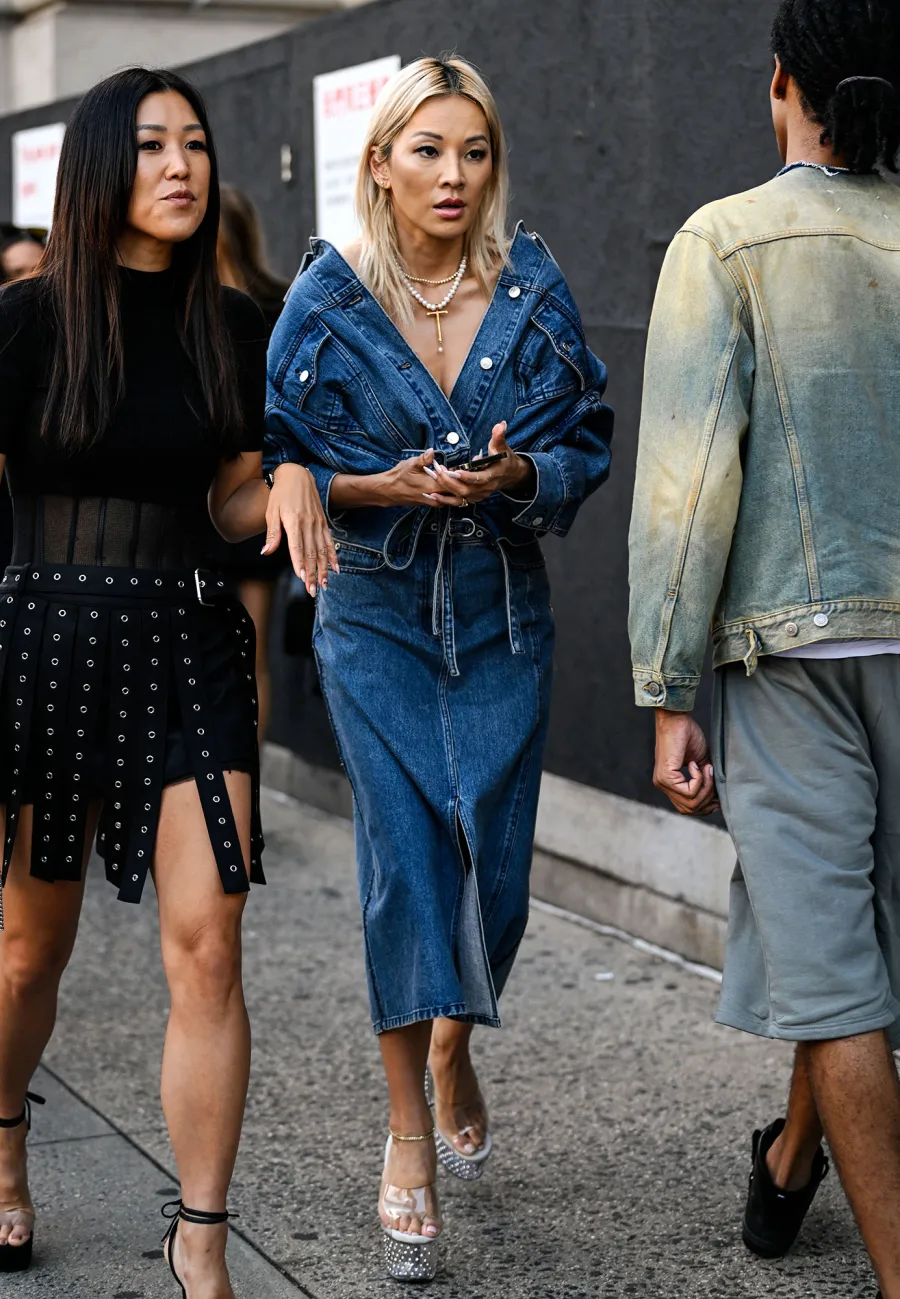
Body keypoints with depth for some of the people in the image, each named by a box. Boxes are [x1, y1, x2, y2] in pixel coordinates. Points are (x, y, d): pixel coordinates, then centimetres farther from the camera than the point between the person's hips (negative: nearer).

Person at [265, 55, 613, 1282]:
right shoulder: (326, 299, -5)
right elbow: (273, 460, 0)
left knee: (496, 860, 3)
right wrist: (386, 488, -16)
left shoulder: (534, 288, 0)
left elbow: (587, 446, 4)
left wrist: (522, 475, -17)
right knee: (405, 858, -5)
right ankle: (410, 1135, 8)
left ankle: (455, 1051, 34)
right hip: (375, 615, -2)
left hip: (504, 614, 2)